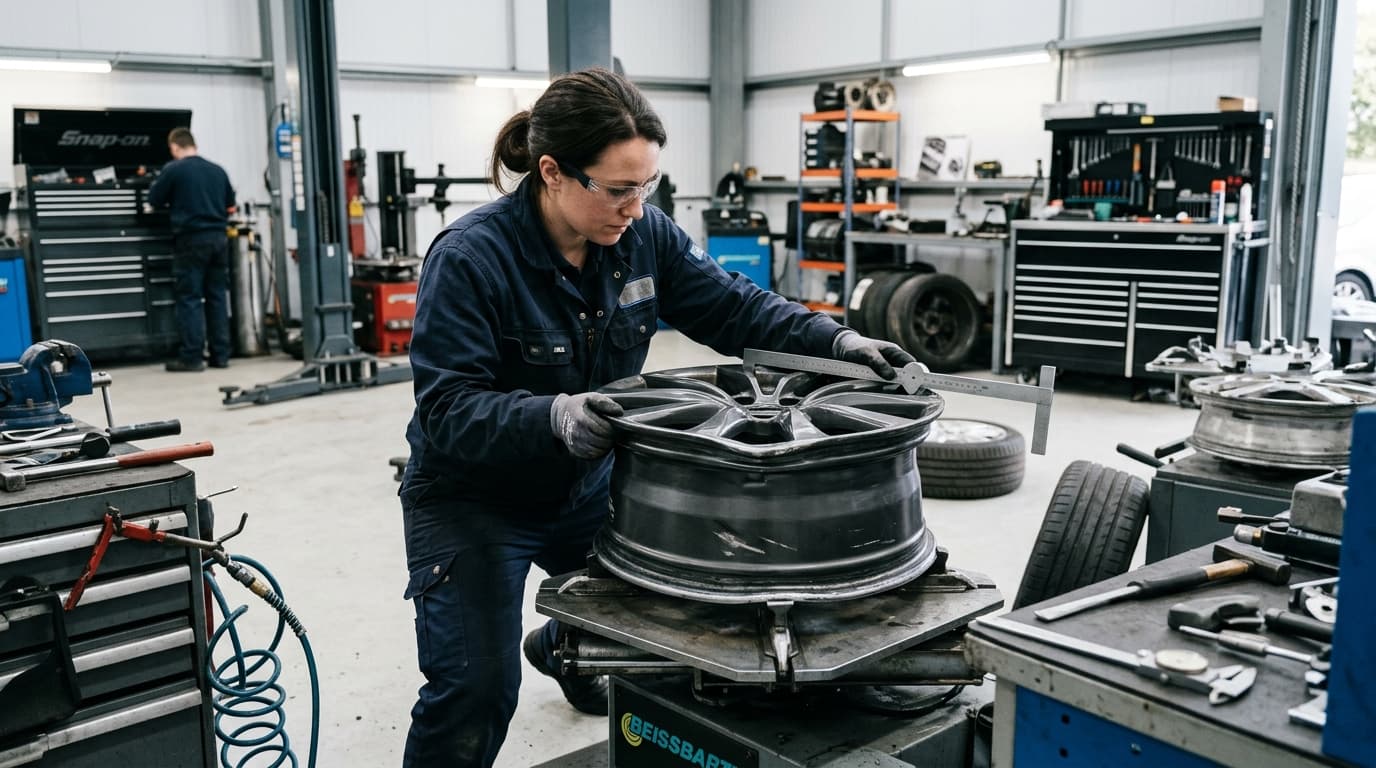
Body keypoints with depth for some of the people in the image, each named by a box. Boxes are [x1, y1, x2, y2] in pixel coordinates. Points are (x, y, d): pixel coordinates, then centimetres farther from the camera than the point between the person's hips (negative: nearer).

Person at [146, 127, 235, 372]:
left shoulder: (173, 169, -6)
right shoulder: (218, 170, 9)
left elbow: (154, 200, 3)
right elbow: (230, 205, 17)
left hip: (191, 239, -5)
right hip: (218, 238, 5)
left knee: (190, 299, -2)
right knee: (217, 296, 9)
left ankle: (192, 357, -3)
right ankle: (220, 355, 11)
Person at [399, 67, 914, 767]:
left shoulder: (643, 235, -10)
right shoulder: (468, 258, -26)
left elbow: (731, 307, -7)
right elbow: (448, 409, -29)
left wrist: (836, 341, -22)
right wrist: (553, 417, -47)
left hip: (584, 486, 6)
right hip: (472, 498, -6)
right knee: (476, 689, -12)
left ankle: (561, 650, 52)